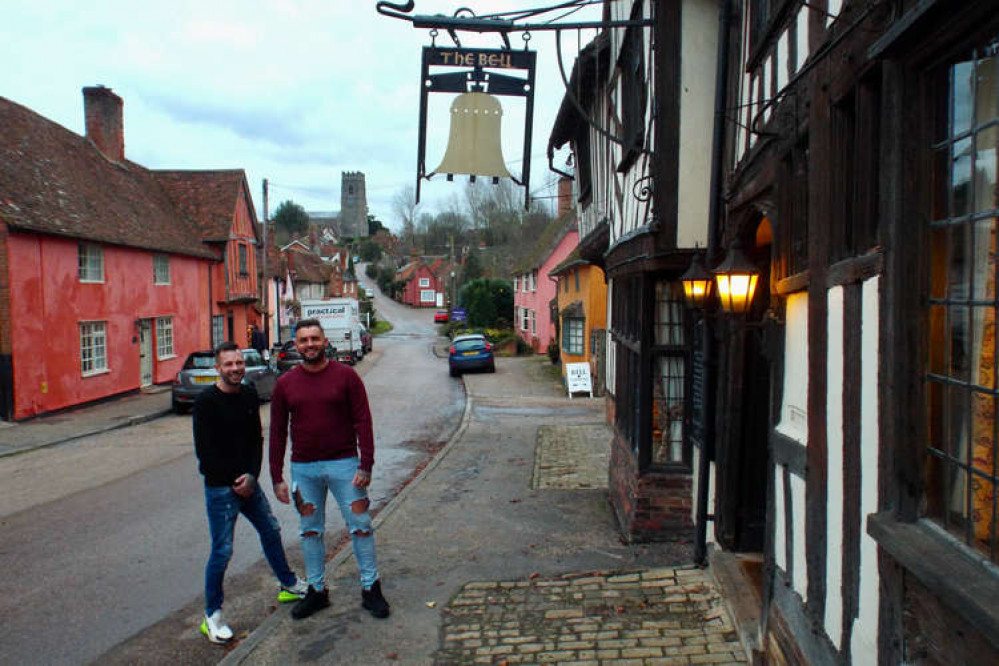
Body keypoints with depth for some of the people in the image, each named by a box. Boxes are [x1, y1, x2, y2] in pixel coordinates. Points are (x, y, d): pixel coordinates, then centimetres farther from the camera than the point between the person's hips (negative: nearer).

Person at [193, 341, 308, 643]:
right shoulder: (206, 402, -14)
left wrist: (252, 475, -7)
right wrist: (235, 481, -13)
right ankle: (212, 615, 15)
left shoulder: (249, 396, 4)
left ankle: (289, 584, 39)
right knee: (222, 551, -2)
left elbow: (257, 439, 7)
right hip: (220, 488, -6)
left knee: (271, 531, 19)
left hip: (248, 482, 7)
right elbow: (204, 451, -14)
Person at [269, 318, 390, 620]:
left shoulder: (345, 375, -4)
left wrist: (366, 465, -11)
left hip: (343, 463, -2)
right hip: (303, 469, 3)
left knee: (361, 526, 2)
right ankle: (317, 590, 27)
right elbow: (277, 433, 6)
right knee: (310, 531, 13)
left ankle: (371, 589, 16)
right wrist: (277, 477, 2)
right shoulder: (285, 384, 3)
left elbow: (363, 422, -4)